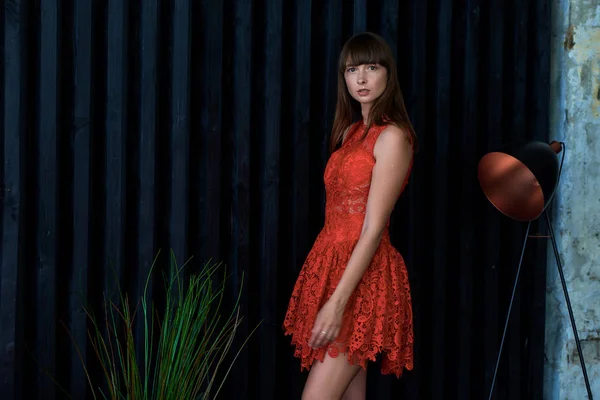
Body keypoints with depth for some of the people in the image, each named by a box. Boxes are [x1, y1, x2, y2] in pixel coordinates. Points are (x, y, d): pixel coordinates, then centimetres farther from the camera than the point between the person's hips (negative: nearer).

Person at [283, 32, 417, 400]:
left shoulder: (392, 137, -11)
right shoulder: (351, 132, 14)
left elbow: (373, 229, -17)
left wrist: (338, 301, -21)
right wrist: (332, 294, 12)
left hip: (361, 277, -8)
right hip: (333, 263, 8)